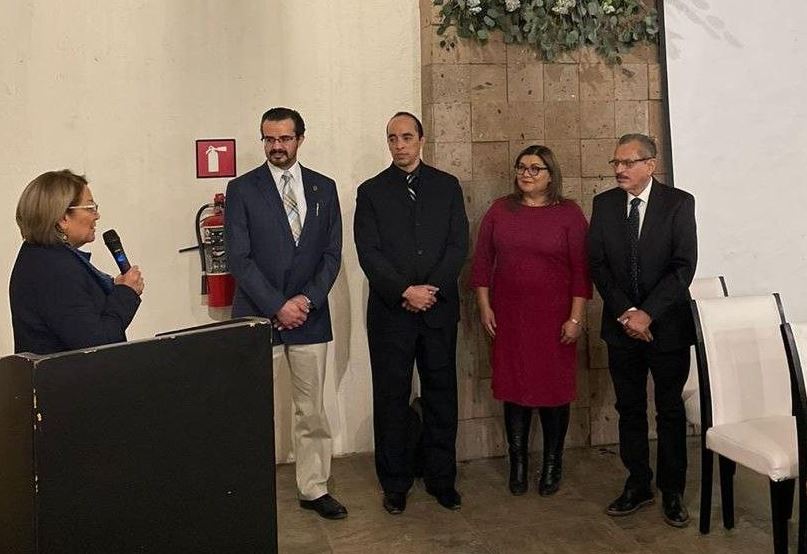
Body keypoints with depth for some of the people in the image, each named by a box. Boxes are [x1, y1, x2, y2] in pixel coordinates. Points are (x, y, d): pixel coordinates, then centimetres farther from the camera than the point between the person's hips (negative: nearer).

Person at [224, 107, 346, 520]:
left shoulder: (324, 188, 8)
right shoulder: (242, 189, -1)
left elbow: (332, 254, 6)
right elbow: (239, 259, -6)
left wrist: (307, 299, -7)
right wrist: (278, 306, -13)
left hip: (310, 317, 3)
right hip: (258, 317, -2)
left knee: (312, 411, 10)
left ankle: (314, 489, 23)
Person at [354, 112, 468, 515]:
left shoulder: (447, 186, 8)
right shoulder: (371, 191, 5)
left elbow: (459, 245, 2)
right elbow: (368, 253, -3)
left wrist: (432, 290, -11)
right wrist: (405, 292, -14)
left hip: (439, 309, 1)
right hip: (390, 312, -1)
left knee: (441, 396, 8)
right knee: (391, 399, 5)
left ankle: (441, 478, 21)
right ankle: (395, 484, 17)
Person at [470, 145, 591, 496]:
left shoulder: (569, 214, -2)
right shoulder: (500, 211, 5)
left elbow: (581, 269, -5)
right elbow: (482, 261, 7)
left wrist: (576, 318, -9)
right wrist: (484, 306, 1)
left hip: (553, 318, -2)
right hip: (509, 317, 2)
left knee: (554, 387, 5)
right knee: (513, 387, 7)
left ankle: (552, 464, 22)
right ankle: (518, 464, 21)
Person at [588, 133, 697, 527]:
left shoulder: (679, 203, -7)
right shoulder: (604, 204, 2)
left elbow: (684, 266, -12)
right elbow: (597, 263, -1)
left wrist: (647, 313, -17)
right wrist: (626, 312, -11)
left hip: (667, 325, -2)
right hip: (622, 325, 3)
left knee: (670, 410, 8)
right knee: (630, 409, 11)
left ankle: (672, 492, 21)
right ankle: (637, 485, 23)